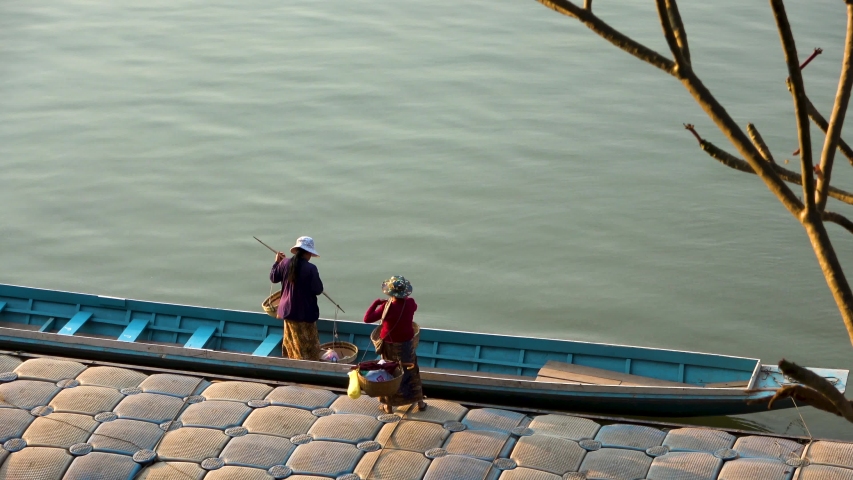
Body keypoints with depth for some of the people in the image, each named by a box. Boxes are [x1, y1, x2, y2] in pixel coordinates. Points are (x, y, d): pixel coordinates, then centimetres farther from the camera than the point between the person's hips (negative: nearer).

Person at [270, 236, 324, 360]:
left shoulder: (285, 263, -4)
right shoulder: (310, 268, -22)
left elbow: (273, 278, 11)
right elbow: (318, 290, -16)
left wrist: (277, 262, 24)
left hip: (288, 310, 6)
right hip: (305, 312, -6)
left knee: (291, 343, 23)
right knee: (308, 346, 3)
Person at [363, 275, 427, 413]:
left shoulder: (387, 307, -27)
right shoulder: (410, 303, -14)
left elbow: (367, 319, -23)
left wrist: (376, 302, -13)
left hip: (391, 346, -3)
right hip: (407, 343, 3)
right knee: (412, 372, 19)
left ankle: (388, 405, 25)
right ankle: (420, 402, 30)